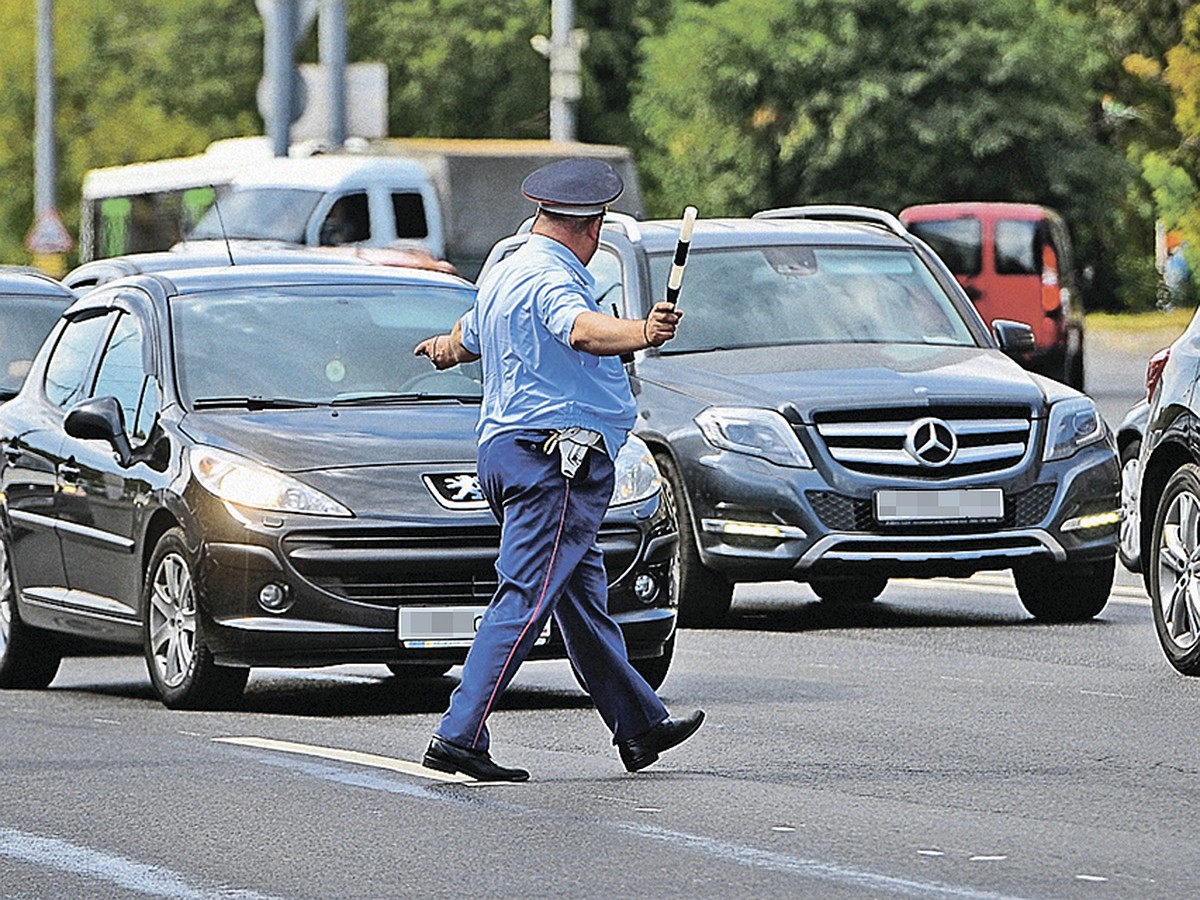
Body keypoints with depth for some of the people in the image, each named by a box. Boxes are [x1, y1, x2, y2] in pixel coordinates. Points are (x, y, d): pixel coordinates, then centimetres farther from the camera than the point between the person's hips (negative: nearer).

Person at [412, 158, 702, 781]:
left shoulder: (502, 276, 17)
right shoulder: (552, 279, -14)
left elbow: (466, 339, 36)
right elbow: (582, 330, -37)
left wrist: (443, 350, 57)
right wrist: (643, 333, -54)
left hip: (503, 449, 11)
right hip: (555, 455, -11)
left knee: (584, 599, 17)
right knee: (526, 598, -12)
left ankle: (641, 727, 26)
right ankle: (460, 736, -18)